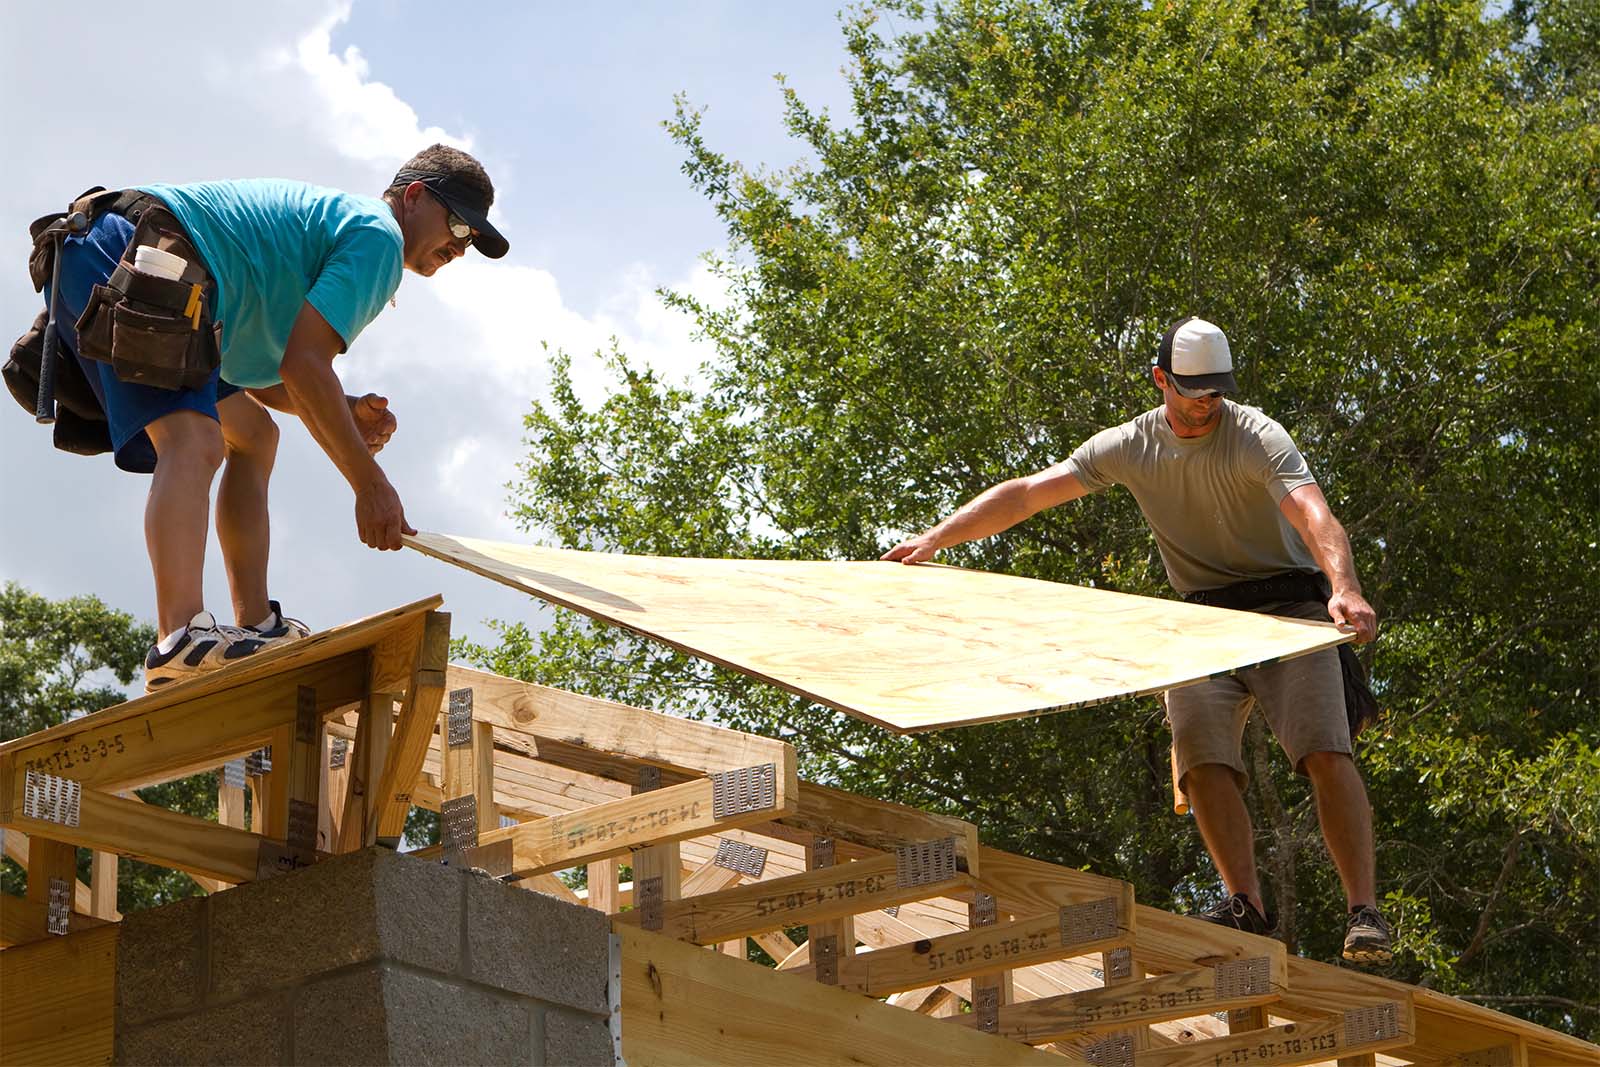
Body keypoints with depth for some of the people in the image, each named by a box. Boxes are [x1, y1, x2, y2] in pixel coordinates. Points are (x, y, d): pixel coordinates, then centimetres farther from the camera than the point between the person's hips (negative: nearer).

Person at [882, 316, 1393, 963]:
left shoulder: (1257, 437, -15)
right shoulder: (1129, 447, 0)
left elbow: (1313, 514, -32)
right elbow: (1026, 494, 1)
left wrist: (1345, 588, -51)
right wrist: (934, 539, -8)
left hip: (1286, 605, -4)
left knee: (1325, 752, -18)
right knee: (1201, 753, -17)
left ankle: (1364, 910, -20)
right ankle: (1247, 907, -13)